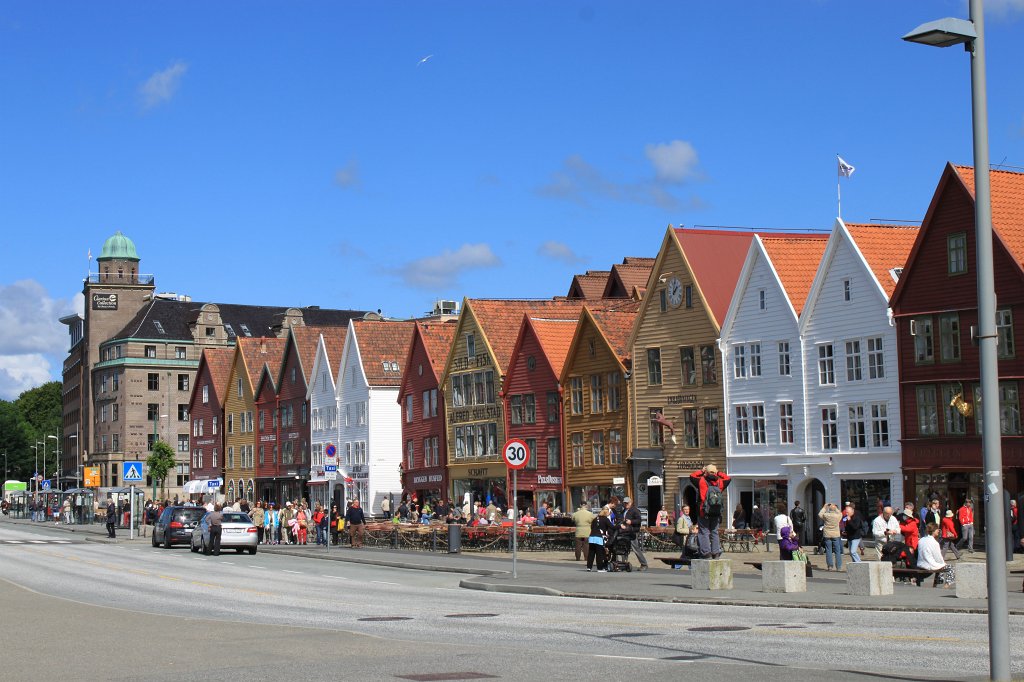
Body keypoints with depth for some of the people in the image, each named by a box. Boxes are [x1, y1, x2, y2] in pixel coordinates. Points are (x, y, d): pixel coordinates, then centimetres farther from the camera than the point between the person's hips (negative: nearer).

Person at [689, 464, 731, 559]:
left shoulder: (702, 481, -5)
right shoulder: (720, 482, 4)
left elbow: (692, 476, 10)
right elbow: (727, 478, 24)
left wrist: (701, 471, 18)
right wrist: (718, 473, 23)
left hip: (704, 513, -3)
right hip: (716, 513, 3)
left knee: (704, 532, 0)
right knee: (714, 532, 12)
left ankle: (706, 552, -8)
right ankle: (716, 553, 10)